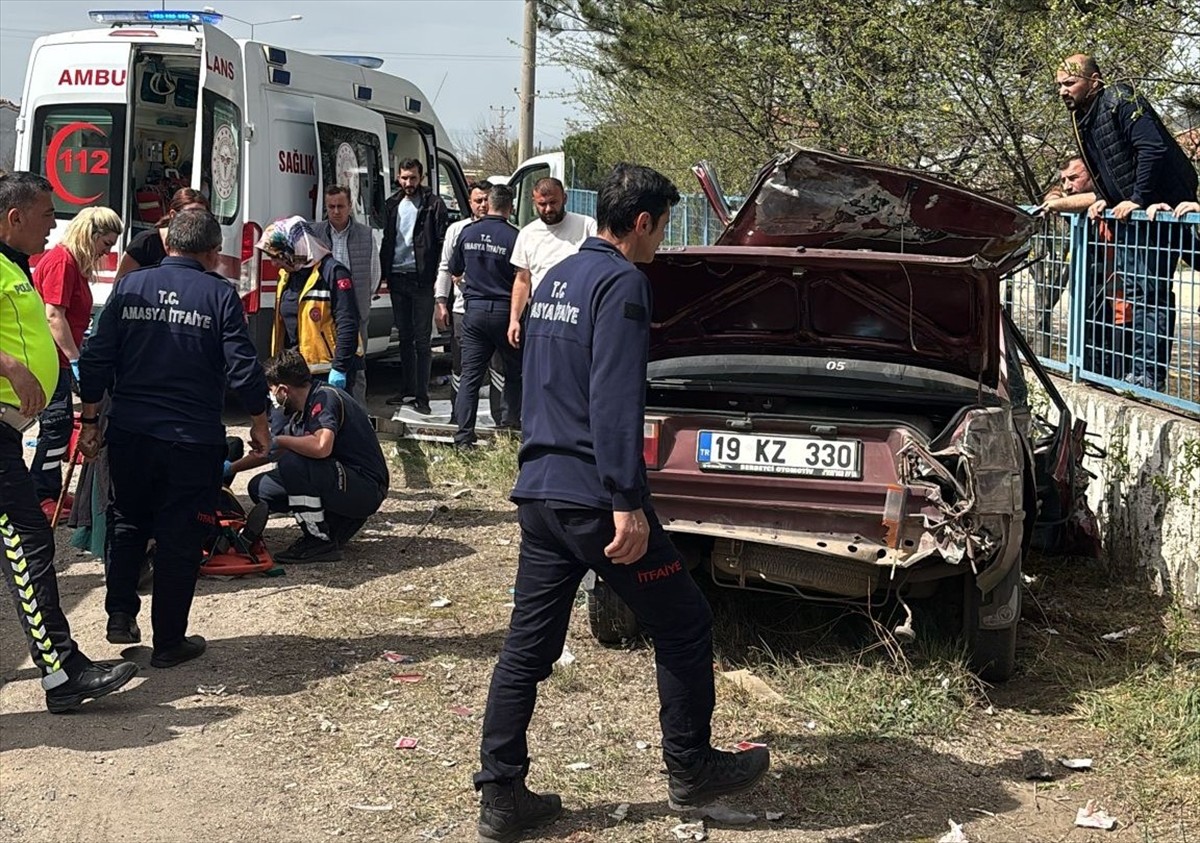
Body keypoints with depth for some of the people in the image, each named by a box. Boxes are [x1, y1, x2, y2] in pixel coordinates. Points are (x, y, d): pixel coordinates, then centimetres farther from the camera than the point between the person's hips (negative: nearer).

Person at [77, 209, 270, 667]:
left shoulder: (130, 285, 3)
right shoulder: (219, 294, -6)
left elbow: (96, 358, 2)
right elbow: (243, 367, -8)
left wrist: (90, 419, 11)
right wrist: (259, 422, 6)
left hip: (129, 433, 3)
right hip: (193, 438, -3)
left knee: (128, 524, 24)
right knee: (179, 539, 6)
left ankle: (120, 615, 19)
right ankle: (169, 642, 12)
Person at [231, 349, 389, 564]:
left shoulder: (325, 398, -19)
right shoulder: (290, 411, 8)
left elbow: (321, 447, -36)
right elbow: (268, 452, 23)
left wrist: (279, 440, -21)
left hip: (366, 488, -9)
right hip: (341, 482, 10)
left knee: (292, 462, -28)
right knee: (260, 488, 8)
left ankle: (321, 542, -16)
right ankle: (340, 522, 8)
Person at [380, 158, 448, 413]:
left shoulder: (433, 204, -4)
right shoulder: (392, 205, 11)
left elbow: (443, 242, -7)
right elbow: (385, 241, 15)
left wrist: (440, 276, -14)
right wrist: (384, 274, 10)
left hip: (422, 280, -5)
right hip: (397, 279, 6)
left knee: (421, 340, -3)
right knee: (404, 337, 13)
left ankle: (422, 396, -1)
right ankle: (408, 389, 22)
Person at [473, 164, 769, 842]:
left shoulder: (556, 279, 16)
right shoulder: (622, 283, -12)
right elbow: (615, 400, -21)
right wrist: (627, 502, -23)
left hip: (538, 491, 9)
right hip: (593, 495, -9)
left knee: (528, 647, 9)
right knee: (684, 625, 8)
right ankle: (692, 770, 19)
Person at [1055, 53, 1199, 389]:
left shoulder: (1122, 102, -15)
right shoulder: (1082, 118, 13)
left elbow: (1154, 147, -25)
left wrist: (1138, 199, -25)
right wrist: (1105, 199, 3)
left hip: (1160, 208, -10)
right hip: (1126, 212, 10)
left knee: (1153, 292, -9)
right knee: (1133, 290, 12)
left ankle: (1149, 374, -8)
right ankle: (1138, 369, 18)